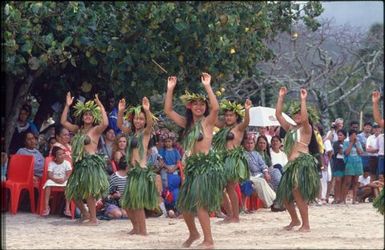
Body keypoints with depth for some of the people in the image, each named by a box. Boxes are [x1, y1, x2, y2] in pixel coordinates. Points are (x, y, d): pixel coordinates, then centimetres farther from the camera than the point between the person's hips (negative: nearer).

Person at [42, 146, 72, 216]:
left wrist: (64, 179, -26)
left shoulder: (67, 163, 2)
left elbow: (68, 175, -7)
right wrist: (55, 179, -27)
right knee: (48, 183, -32)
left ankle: (67, 208, -32)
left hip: (64, 181, 0)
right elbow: (50, 175, -7)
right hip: (53, 180, 0)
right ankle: (46, 206, -31)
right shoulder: (51, 163, 2)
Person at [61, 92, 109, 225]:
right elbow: (63, 121, 17)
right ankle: (85, 214, 28)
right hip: (80, 163, 7)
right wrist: (67, 106, 11)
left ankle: (93, 218, 1)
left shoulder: (96, 129, -4)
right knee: (73, 191, 12)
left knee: (89, 192, -9)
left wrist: (101, 107, -20)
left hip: (91, 163, -7)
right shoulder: (78, 129, 14)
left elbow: (105, 123, -24)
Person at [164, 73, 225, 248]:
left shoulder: (207, 121, -5)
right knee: (184, 203, 13)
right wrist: (170, 89, 6)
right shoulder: (187, 123, 14)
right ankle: (193, 234, 35)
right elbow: (168, 111, 14)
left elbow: (216, 108, -25)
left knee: (199, 203, -14)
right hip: (192, 165, 8)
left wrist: (207, 86, -26)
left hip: (207, 164, -8)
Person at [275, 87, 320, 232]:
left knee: (297, 193, -17)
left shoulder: (306, 128, 0)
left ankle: (306, 225, -10)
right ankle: (295, 220, 31)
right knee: (284, 194, 11)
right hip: (292, 164, 8)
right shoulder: (290, 129, 20)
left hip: (303, 162, -8)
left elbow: (304, 118, -22)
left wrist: (303, 100, -20)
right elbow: (278, 114, 19)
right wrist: (281, 97, 14)